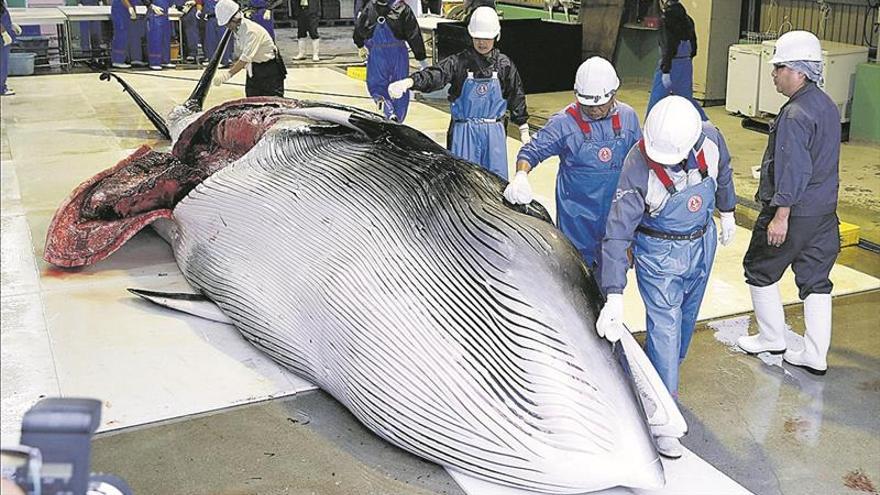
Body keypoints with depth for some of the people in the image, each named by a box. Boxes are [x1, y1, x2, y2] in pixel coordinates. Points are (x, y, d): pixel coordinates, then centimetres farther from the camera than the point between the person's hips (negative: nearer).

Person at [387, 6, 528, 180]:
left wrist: (523, 128, 15)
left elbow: (516, 96, 12)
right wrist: (409, 81, -41)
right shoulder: (459, 61, -5)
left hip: (494, 130, 2)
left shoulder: (504, 65, 3)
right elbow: (436, 74, -22)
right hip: (464, 130, -2)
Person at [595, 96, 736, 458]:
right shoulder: (638, 166, -31)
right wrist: (614, 298, -34)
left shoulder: (710, 139, -20)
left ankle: (665, 377, 44)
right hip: (659, 252, -5)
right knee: (665, 327, -6)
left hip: (703, 242, 5)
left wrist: (726, 213, 20)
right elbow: (618, 233, -30)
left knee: (685, 318, 20)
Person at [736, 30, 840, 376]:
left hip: (793, 212, -9)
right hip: (824, 211, 9)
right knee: (816, 281, 11)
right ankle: (815, 355, 16)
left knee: (760, 270, 11)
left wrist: (781, 215, -22)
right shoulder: (828, 107, 9)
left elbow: (792, 171, -25)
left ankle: (772, 338, 22)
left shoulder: (794, 116, -21)